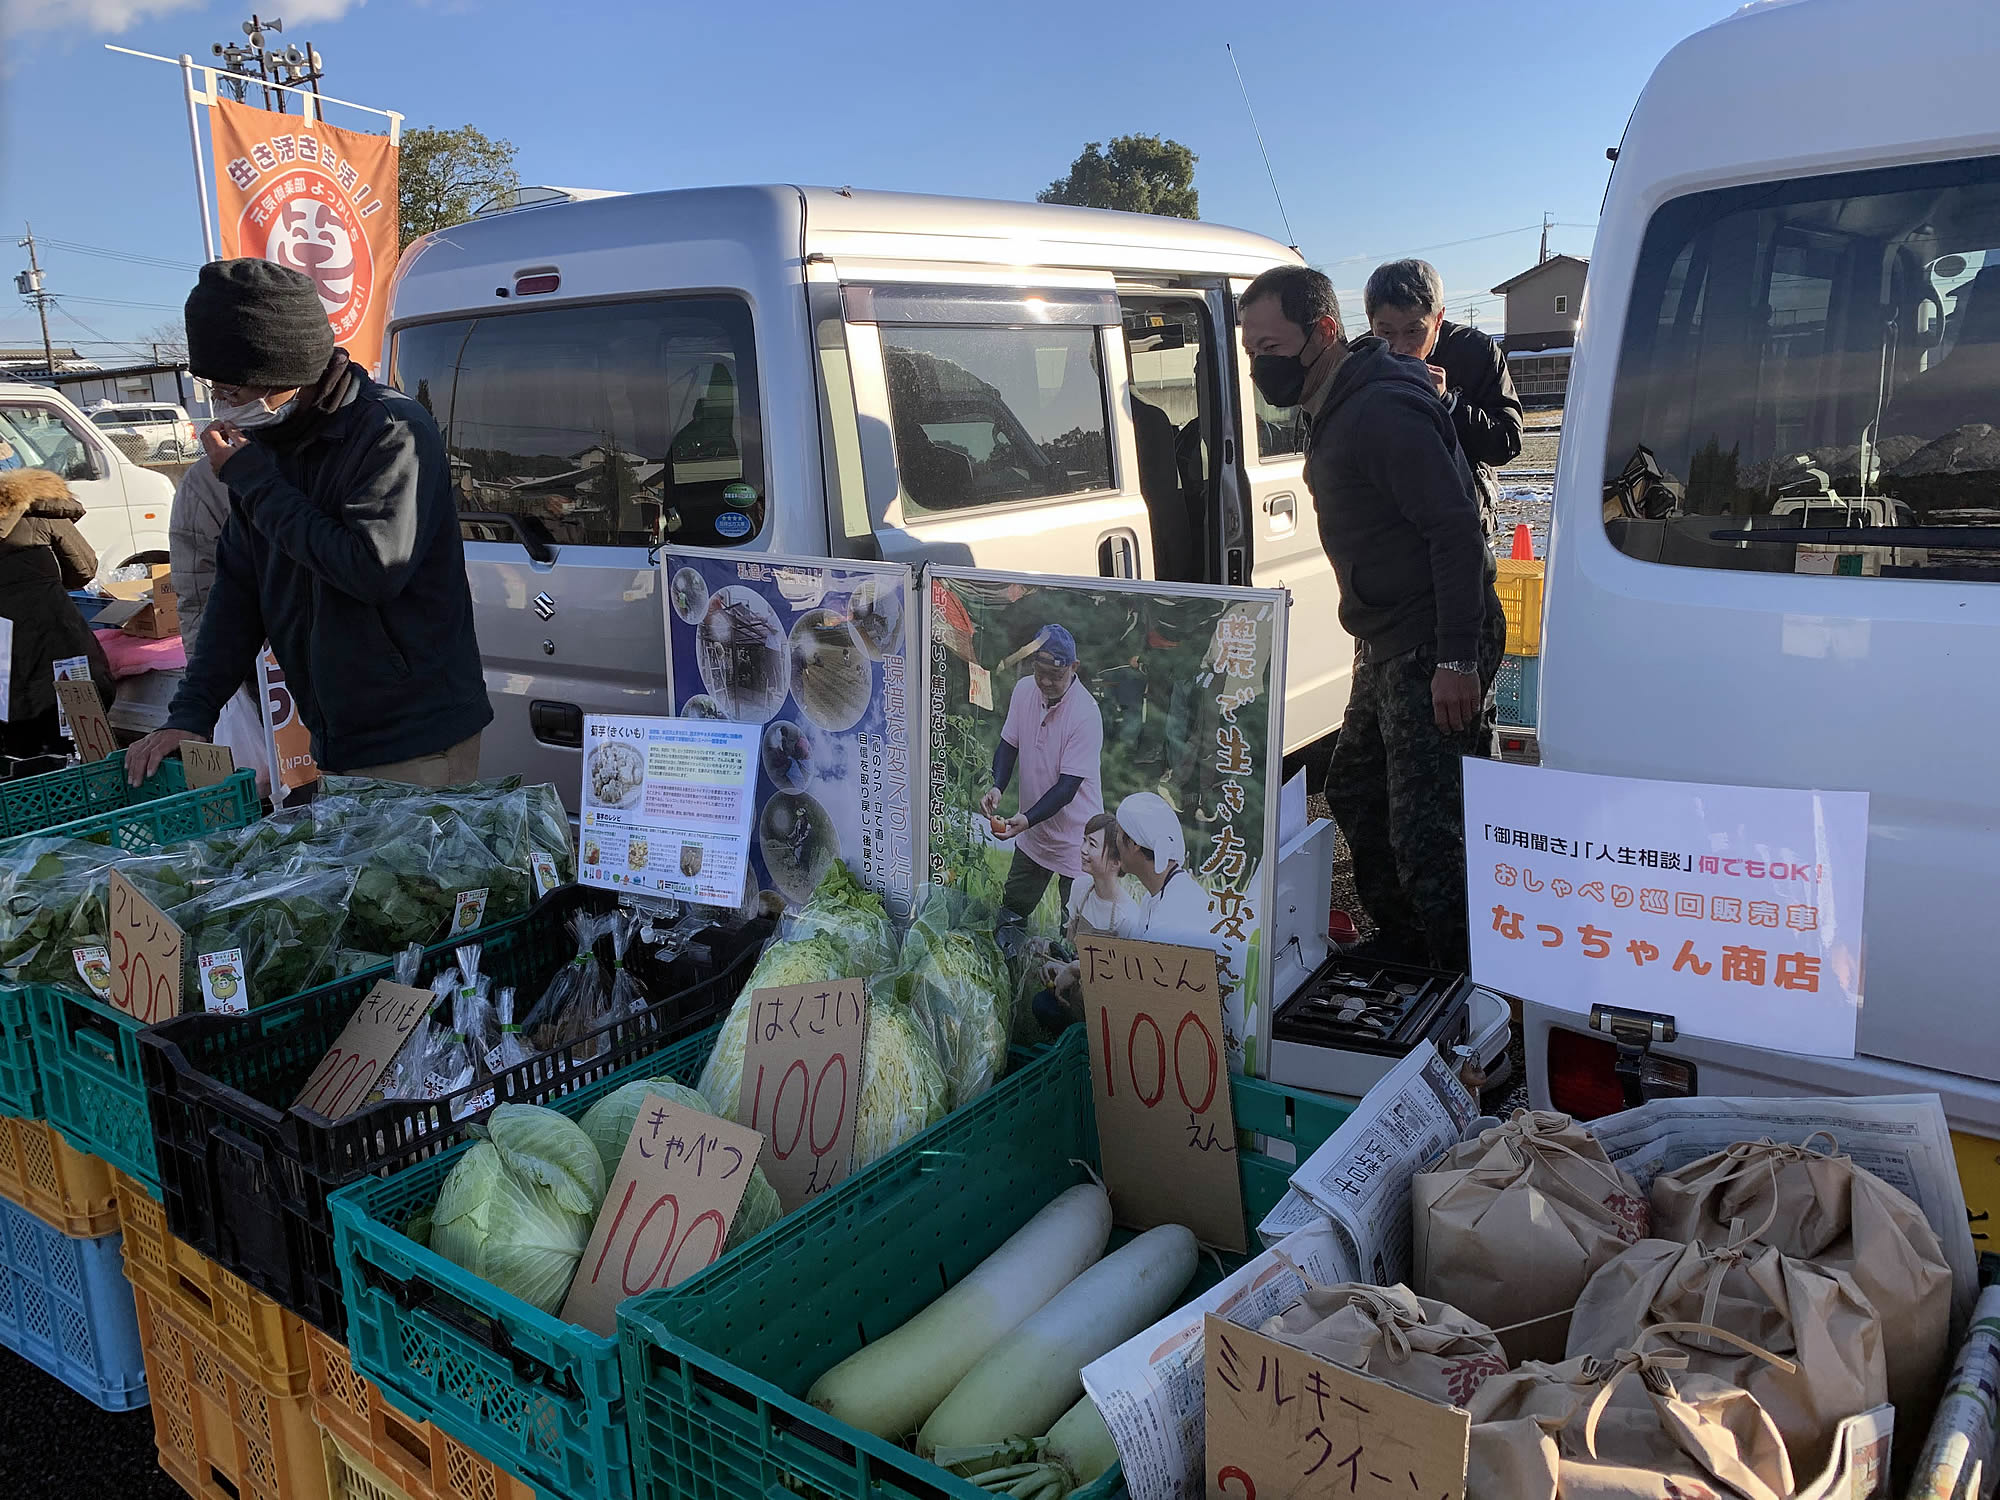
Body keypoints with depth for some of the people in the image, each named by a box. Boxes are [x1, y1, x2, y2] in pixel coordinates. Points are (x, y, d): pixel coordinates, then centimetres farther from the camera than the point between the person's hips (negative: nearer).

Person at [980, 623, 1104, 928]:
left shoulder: (1086, 714, -25)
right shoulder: (1024, 690, -6)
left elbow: (1067, 787, -24)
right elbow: (1008, 744, 4)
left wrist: (1027, 819, -35)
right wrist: (997, 787, -14)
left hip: (1074, 839, -6)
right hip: (1032, 833, 6)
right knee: (1010, 913, 22)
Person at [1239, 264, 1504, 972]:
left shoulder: (1384, 410, -20)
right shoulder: (1336, 409, 12)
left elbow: (1456, 532, -25)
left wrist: (1455, 659, -27)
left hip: (1434, 653, -11)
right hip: (1389, 647, 11)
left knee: (1423, 832, -11)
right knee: (1356, 794, 21)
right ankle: (1399, 950, 36)